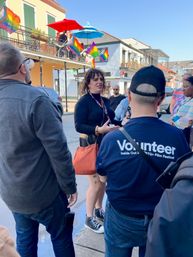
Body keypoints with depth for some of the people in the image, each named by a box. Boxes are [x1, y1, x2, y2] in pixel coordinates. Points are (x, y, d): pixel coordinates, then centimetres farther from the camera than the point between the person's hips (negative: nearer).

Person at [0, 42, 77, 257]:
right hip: (42, 191, -6)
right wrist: (70, 186, -10)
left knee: (25, 237, 25)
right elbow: (58, 150, -23)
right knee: (61, 236, 17)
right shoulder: (35, 99, -24)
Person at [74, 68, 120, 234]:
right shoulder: (83, 102, -12)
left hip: (106, 145, 7)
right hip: (91, 145, -7)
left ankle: (98, 210, 36)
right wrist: (98, 130, -30)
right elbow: (78, 126, -20)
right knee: (96, 182, -2)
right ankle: (89, 218, 17)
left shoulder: (106, 101, 9)